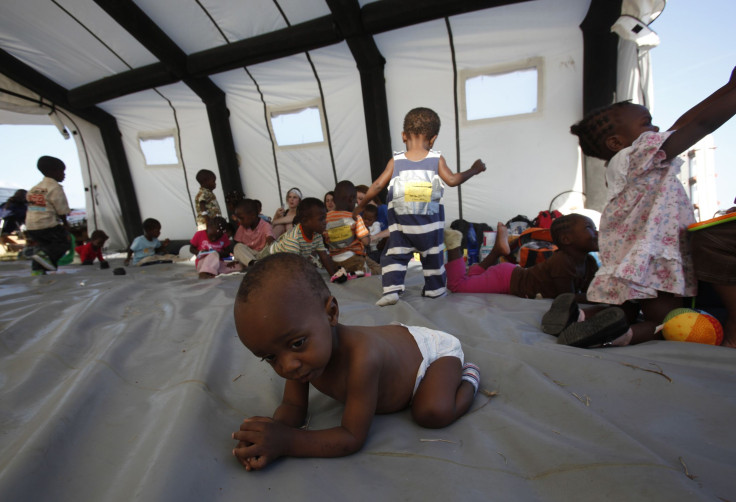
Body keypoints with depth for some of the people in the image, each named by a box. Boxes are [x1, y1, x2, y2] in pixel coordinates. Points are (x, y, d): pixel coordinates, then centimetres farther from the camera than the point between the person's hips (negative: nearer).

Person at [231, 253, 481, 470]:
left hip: (434, 348, -6)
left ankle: (469, 377, 1)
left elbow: (353, 438, -39)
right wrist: (270, 432, -36)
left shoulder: (361, 357, -47)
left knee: (433, 412, -28)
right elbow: (293, 405, -14)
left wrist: (285, 442, -44)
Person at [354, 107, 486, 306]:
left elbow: (378, 185, -4)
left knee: (394, 256, 7)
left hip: (401, 224, -1)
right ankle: (435, 289, 29)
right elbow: (452, 180, -9)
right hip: (430, 222, 1)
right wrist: (473, 170, 8)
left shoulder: (396, 161, -3)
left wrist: (360, 206, 6)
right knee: (432, 256, 17)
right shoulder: (437, 159, -4)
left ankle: (391, 289, -7)